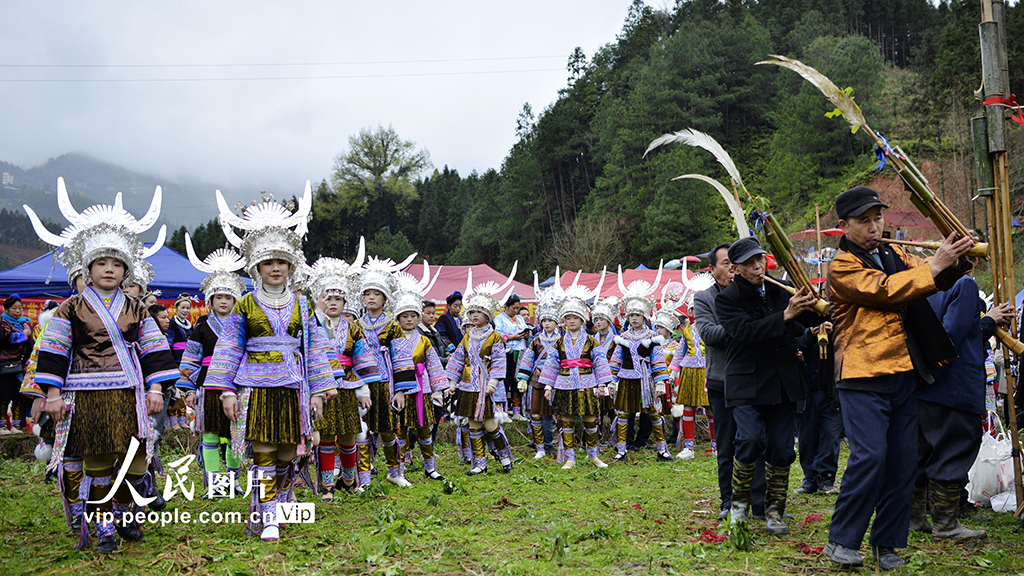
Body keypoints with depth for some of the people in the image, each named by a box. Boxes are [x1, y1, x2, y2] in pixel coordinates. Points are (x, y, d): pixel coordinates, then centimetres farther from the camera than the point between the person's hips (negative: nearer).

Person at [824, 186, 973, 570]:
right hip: (863, 375, -7)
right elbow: (885, 290, -16)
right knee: (870, 455, -14)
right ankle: (841, 540, -1)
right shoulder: (843, 266, -4)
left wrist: (958, 261, -6)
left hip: (903, 374, 7)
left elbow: (932, 279, 14)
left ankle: (887, 542, 17)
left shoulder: (893, 255, 18)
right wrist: (935, 265, -14)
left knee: (904, 460, 6)